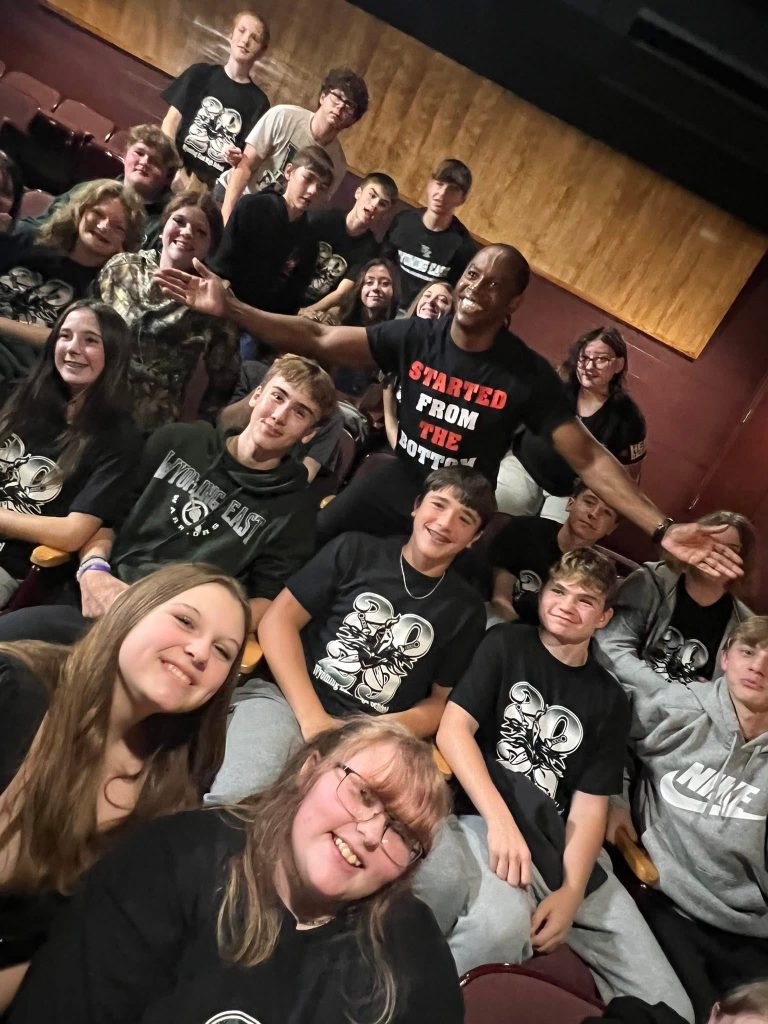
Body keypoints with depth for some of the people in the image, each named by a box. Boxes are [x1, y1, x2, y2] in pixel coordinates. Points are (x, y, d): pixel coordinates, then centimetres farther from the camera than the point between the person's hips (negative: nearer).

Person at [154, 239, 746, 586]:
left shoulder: (529, 376, -17)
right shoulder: (416, 337, -10)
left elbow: (588, 460, -18)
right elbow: (317, 340, -10)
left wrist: (661, 529, -27)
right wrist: (229, 308, -18)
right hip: (389, 489, 3)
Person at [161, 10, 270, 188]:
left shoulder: (259, 102, 6)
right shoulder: (201, 73, 9)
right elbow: (171, 120, 4)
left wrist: (239, 159, -18)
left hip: (212, 185, 0)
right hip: (175, 170, 0)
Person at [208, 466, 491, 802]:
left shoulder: (467, 610, 12)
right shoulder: (354, 550, 7)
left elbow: (442, 702, 14)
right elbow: (278, 620, 2)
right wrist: (312, 717, -10)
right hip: (286, 698, -1)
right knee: (238, 798, -33)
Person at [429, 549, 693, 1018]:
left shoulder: (609, 699, 13)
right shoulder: (506, 644, 5)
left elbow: (590, 803, 6)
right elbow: (453, 728, -6)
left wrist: (571, 892, -11)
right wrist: (501, 820, -19)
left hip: (564, 845, 4)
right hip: (486, 818, -4)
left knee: (669, 1006, -5)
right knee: (504, 922, -37)